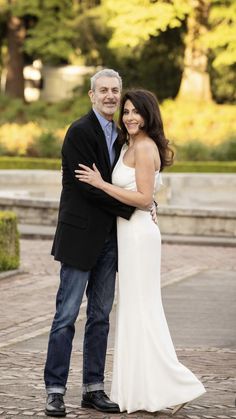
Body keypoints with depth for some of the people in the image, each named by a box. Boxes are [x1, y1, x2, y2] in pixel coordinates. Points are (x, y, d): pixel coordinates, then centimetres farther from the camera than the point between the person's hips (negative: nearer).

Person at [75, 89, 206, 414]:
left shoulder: (144, 147, -14)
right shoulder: (130, 145, 15)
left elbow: (144, 198, -20)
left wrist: (101, 183, -19)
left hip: (139, 234, -10)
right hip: (130, 232, 10)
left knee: (140, 310, -6)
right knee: (133, 310, 11)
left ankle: (175, 386, -3)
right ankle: (139, 391, 15)